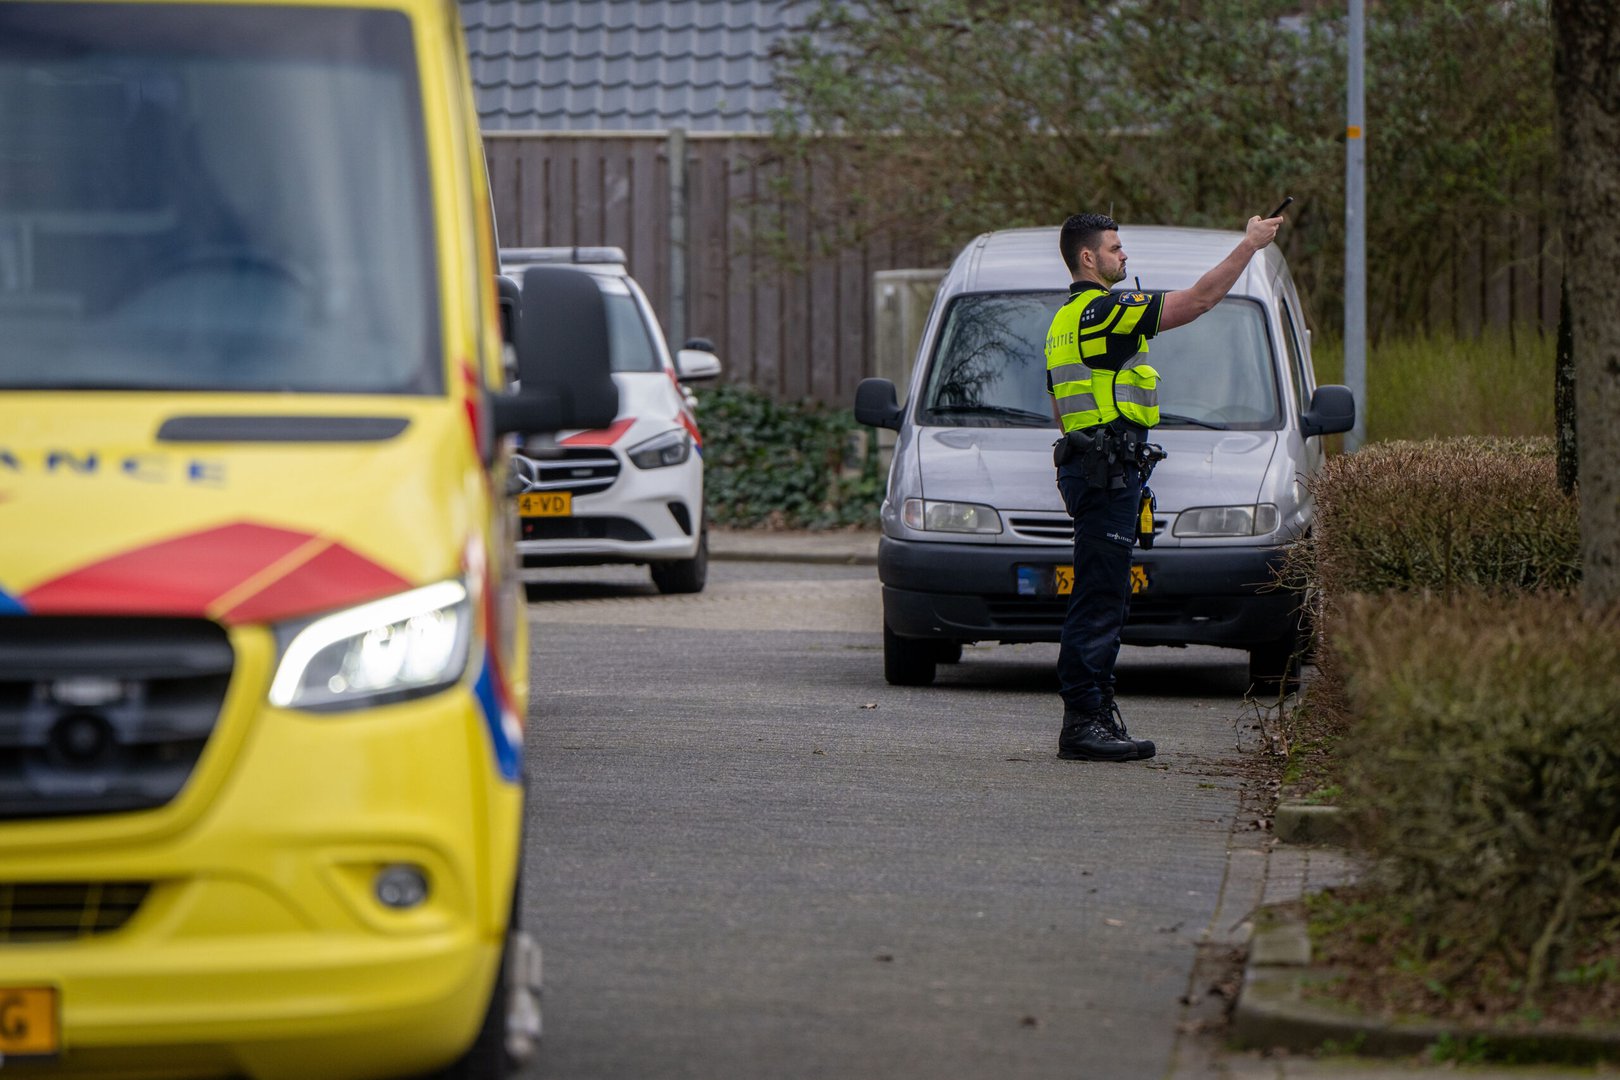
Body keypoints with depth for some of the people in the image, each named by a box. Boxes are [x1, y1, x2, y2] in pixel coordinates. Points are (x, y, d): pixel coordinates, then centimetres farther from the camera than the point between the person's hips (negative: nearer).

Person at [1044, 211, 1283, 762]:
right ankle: (1083, 722, -14)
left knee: (1103, 603, 12)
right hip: (1108, 471, -11)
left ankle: (1097, 714, 14)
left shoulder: (1065, 321, 20)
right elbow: (1199, 299, -14)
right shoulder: (1105, 310, -12)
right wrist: (1250, 245, -6)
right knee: (1097, 601, -11)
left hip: (1082, 462, 11)